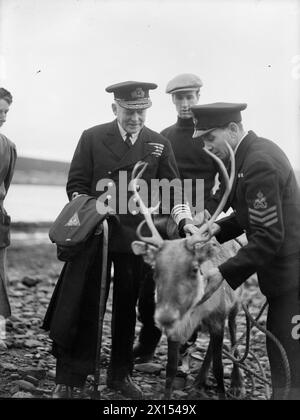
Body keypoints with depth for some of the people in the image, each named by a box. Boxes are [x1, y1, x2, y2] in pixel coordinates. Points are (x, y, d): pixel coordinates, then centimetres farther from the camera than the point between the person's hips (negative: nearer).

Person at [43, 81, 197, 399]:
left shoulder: (159, 145, 4)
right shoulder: (92, 138, 0)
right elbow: (76, 184, 2)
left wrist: (184, 220, -16)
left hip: (135, 239, 2)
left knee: (126, 307, 11)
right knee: (84, 306, 1)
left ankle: (120, 374, 26)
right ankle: (68, 380, 10)